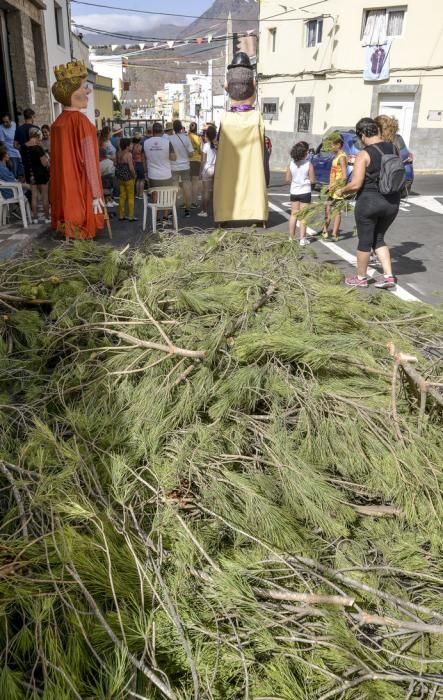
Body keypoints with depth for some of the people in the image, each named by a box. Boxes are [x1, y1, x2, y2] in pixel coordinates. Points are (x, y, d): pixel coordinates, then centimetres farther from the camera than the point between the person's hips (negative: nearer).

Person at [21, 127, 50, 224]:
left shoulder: (23, 147, 0)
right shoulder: (38, 148, -18)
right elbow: (45, 163, -19)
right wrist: (47, 157, 3)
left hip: (30, 173, 5)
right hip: (41, 172, -5)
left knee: (34, 195, 11)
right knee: (44, 195, 5)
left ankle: (35, 217, 12)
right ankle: (47, 217, 7)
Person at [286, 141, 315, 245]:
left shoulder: (291, 163, -3)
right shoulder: (308, 164, -12)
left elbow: (288, 178, 1)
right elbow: (312, 180, -10)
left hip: (294, 191, 4)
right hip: (305, 192, -3)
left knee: (293, 214, 12)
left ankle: (291, 237, 17)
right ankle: (302, 239, 3)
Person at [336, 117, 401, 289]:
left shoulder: (364, 154, -14)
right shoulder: (393, 149, 4)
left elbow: (355, 184, -19)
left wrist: (342, 190, 0)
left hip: (369, 202, -6)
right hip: (392, 202, 6)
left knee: (365, 241, 10)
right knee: (378, 239, 21)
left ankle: (361, 278, 24)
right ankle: (388, 276, 14)